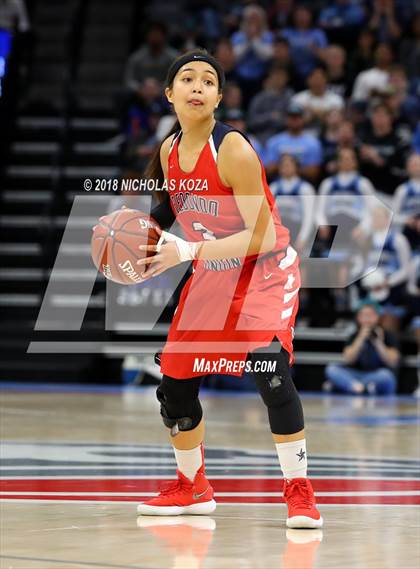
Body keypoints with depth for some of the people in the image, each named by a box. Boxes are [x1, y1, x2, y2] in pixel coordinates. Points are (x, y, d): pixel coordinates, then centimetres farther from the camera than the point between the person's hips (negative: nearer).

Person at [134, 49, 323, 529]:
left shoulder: (233, 150, -24)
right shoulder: (169, 150, -3)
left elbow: (261, 236, -26)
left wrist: (187, 252, -32)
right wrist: (158, 253, -3)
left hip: (265, 271, -7)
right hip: (212, 275, 7)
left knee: (270, 369, -28)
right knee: (174, 382, 8)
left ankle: (299, 491, -18)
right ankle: (192, 487, 30)